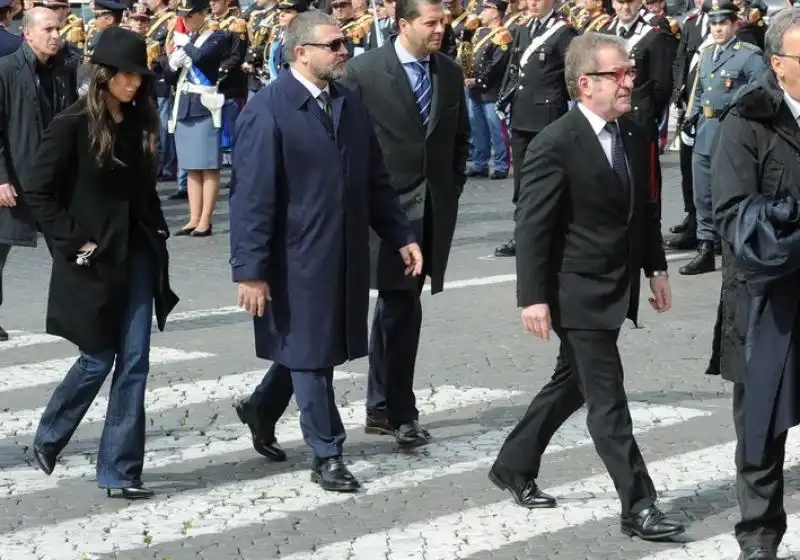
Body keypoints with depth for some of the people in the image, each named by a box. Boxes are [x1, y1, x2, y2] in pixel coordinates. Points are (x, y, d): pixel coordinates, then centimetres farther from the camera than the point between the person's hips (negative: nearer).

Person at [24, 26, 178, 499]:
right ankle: (49, 439, 29)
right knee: (99, 360, 4)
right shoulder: (74, 125, -10)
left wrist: (157, 233, 6)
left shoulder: (140, 123, 6)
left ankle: (120, 470, 6)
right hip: (94, 259, -5)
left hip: (138, 255, 5)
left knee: (134, 363, 0)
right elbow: (39, 193, -9)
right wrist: (73, 242, -13)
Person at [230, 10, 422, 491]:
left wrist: (401, 236, 6)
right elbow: (251, 197, -16)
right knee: (310, 352, 4)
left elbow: (376, 180, 13)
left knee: (318, 347, 16)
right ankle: (327, 455, 16)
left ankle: (262, 409, 40)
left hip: (347, 254, 7)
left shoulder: (350, 104, 9)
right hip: (297, 257, -7)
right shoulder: (267, 110, -13)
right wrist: (251, 271, -18)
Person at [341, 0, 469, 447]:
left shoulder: (450, 72, 8)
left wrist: (454, 185, 9)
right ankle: (400, 412, 2)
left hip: (435, 206, 5)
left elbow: (461, 137, 18)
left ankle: (382, 407, 21)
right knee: (403, 307, -8)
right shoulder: (364, 70, -8)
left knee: (395, 306, 13)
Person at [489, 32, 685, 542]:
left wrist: (657, 268, 12)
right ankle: (638, 506, 2)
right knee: (608, 401, -4)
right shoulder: (555, 145, -17)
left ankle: (514, 466, 36)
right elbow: (533, 227, -16)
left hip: (617, 287, 8)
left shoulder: (635, 137, 5)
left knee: (572, 384, 20)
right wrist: (534, 298, -19)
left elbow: (646, 209, 16)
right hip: (578, 292, -8)